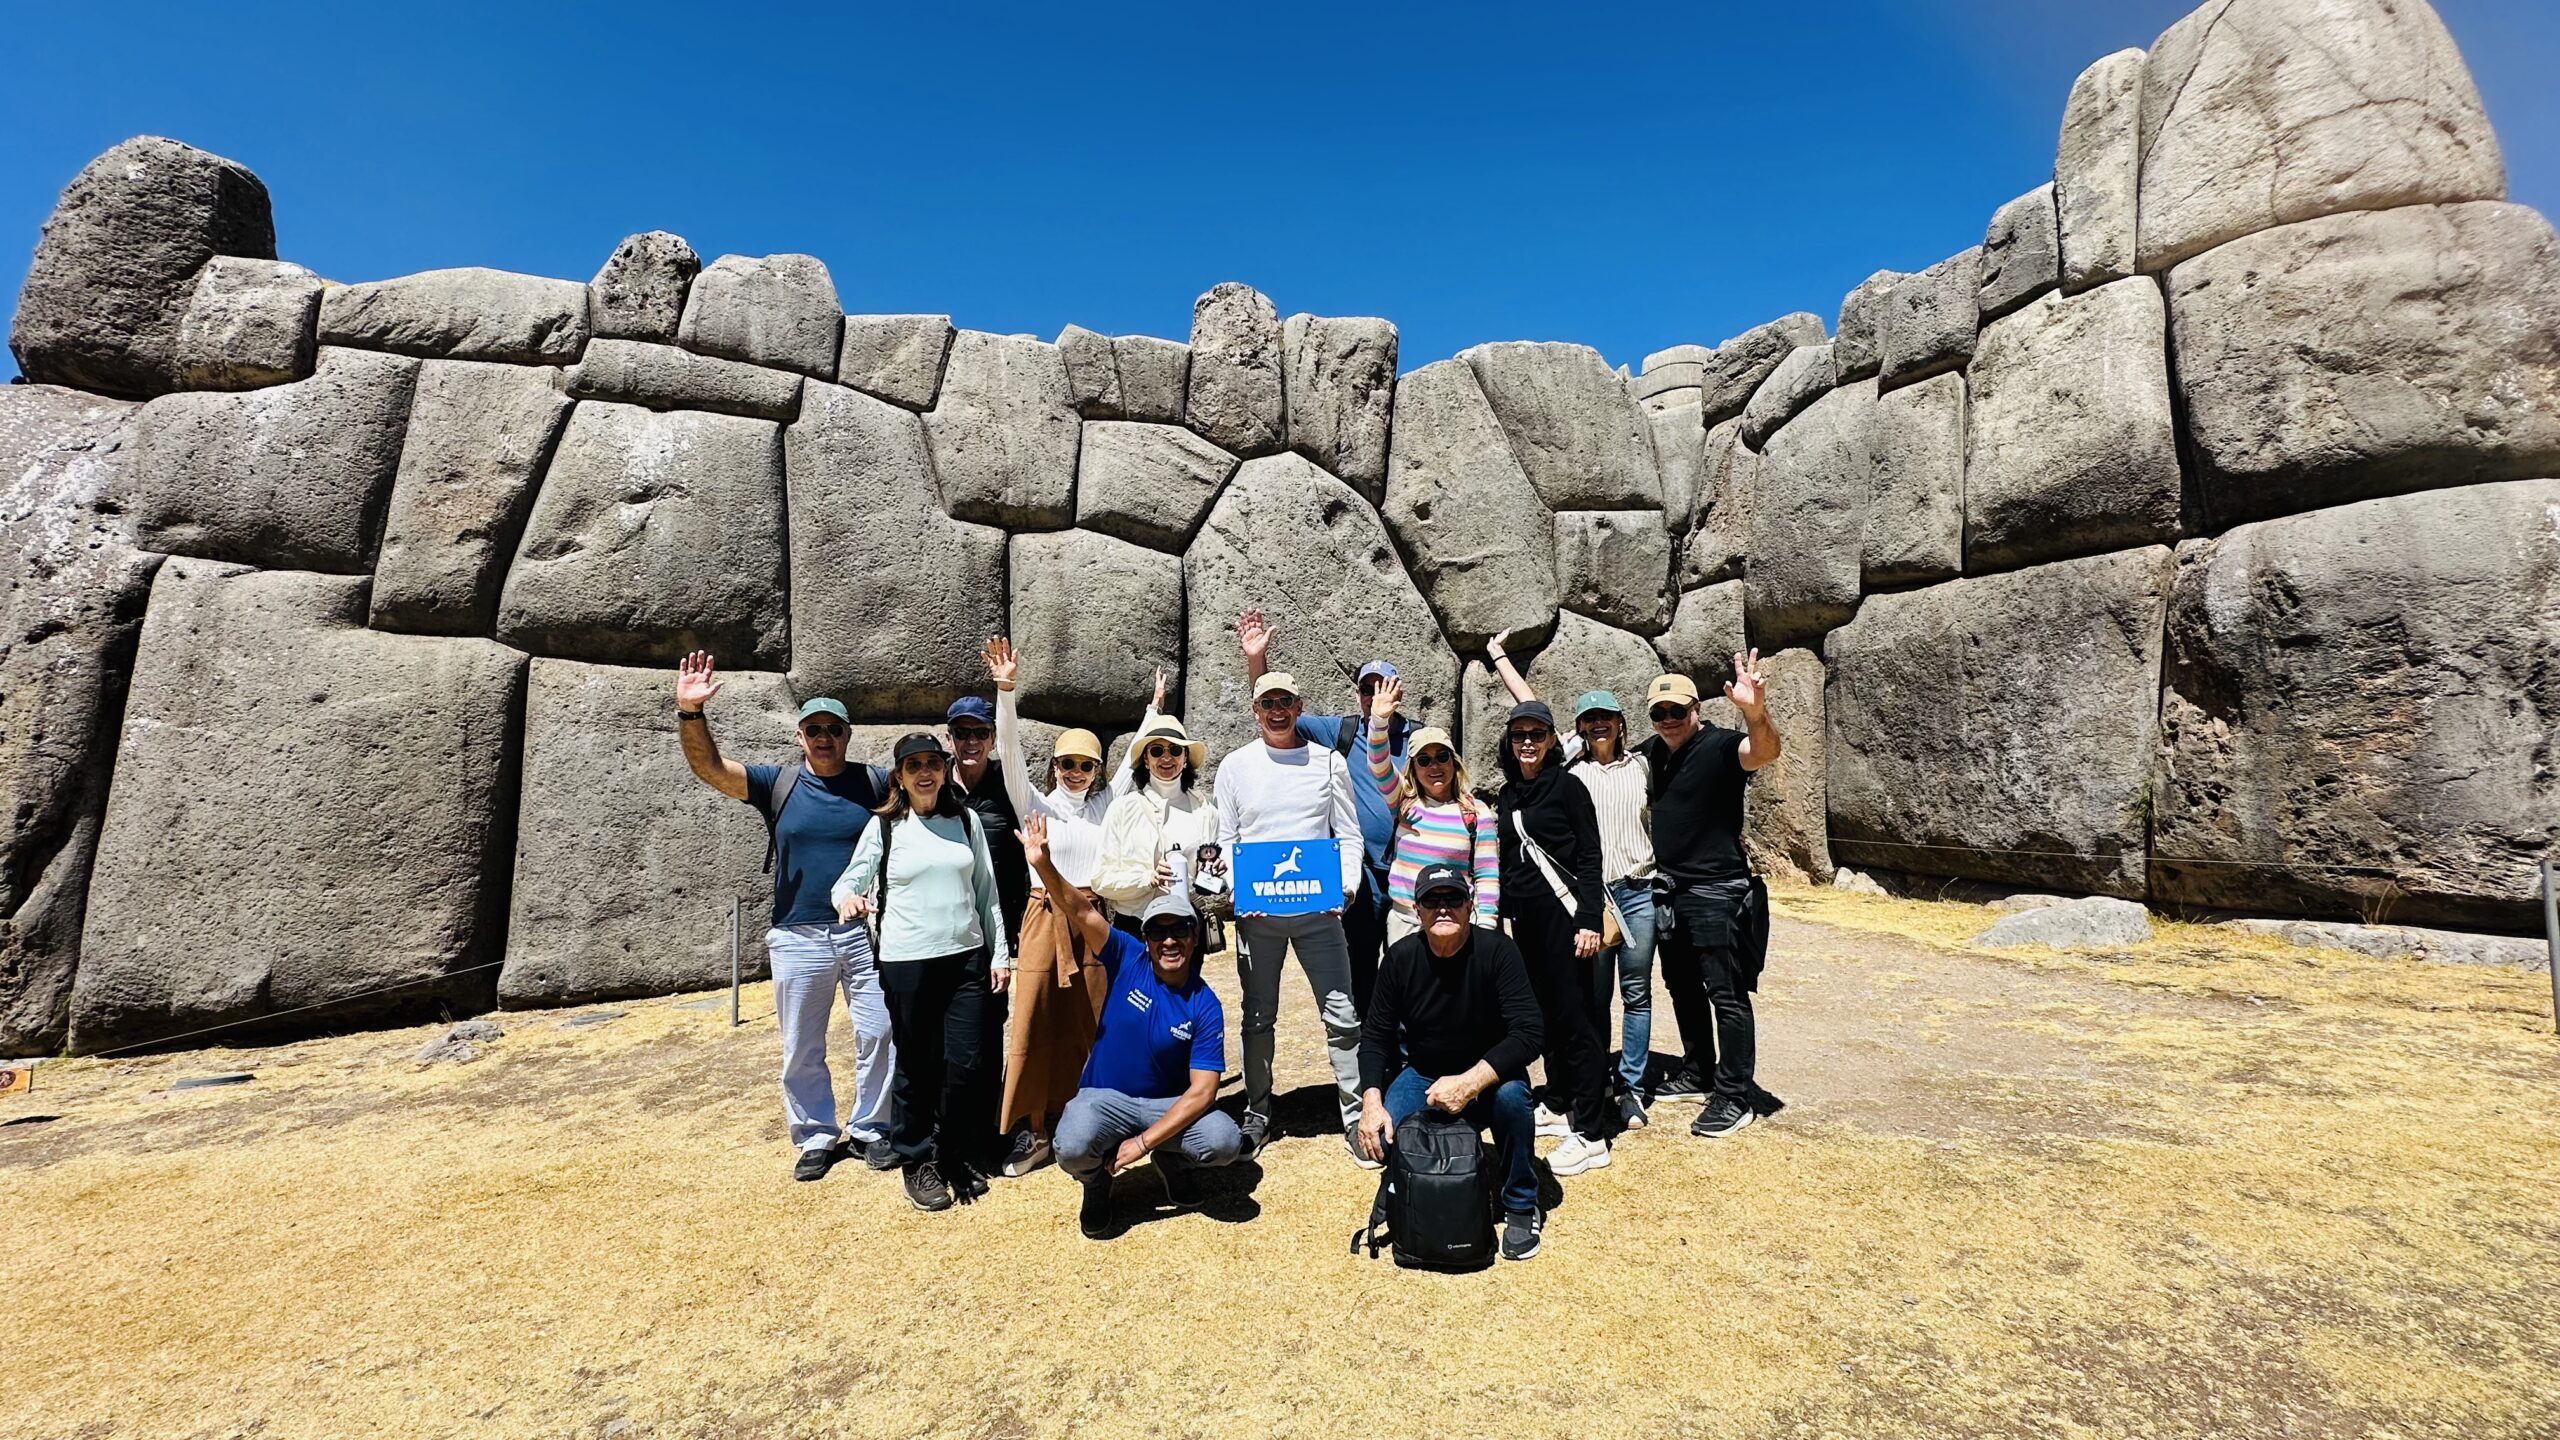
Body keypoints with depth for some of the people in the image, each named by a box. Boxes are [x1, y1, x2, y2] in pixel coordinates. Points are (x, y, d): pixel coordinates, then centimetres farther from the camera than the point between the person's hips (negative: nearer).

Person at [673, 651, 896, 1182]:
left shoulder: (876, 783, 1)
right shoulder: (778, 783, 1)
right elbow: (709, 768, -9)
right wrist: (691, 712, -25)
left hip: (867, 933, 0)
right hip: (799, 939, 1)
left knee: (880, 1036, 6)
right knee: (801, 1049, 11)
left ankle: (870, 1129, 25)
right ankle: (816, 1137, 29)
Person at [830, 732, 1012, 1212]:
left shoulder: (966, 821, 6)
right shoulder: (884, 827, 0)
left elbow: (987, 892, 9)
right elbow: (848, 883, 2)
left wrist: (1000, 953, 7)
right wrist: (848, 900, -22)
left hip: (967, 958, 2)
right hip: (906, 964, -2)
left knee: (966, 1064, 2)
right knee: (916, 1067, 7)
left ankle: (957, 1159, 23)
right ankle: (918, 1163, 26)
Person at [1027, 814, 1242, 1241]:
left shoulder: (1205, 1006, -11)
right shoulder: (1128, 959, -9)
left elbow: (1202, 1091, -15)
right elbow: (1082, 912, -22)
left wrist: (1143, 1143, -22)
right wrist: (1043, 865, -38)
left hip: (1170, 1105, 1)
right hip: (1105, 1097, 0)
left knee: (1225, 1142, -26)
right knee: (1073, 1149, -33)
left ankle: (1170, 1158, 11)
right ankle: (1097, 1181, 7)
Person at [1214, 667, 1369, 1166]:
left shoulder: (1329, 761, 5)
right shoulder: (1236, 765, 5)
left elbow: (1348, 833, 7)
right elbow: (1225, 839, 7)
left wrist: (1346, 883, -9)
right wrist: (1236, 889, -8)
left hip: (1317, 907, 0)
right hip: (1256, 910, 1)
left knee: (1342, 1016, -1)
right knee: (1258, 1018, 12)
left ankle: (1356, 1119, 12)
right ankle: (1257, 1116, 27)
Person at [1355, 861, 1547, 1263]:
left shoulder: (1496, 950, -22)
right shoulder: (1401, 957, -13)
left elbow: (1530, 1032, -28)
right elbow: (1375, 1037, -5)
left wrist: (1469, 1083, -38)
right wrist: (1371, 1102, -20)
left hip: (1486, 1074, -2)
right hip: (1422, 1074, 2)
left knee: (1510, 1095, -34)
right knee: (1383, 1138, -22)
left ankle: (1520, 1206, -7)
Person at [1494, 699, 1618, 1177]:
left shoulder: (1566, 786, -5)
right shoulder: (1507, 796, 12)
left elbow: (1590, 857, -9)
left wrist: (1589, 921, -16)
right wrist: (1499, 916, 15)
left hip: (1562, 913, -6)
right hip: (1524, 918, 6)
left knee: (1573, 1016, -6)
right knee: (1544, 1012, 11)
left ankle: (1591, 1135, 0)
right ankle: (1564, 1104, 25)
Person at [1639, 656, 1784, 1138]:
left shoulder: (1720, 745, -15)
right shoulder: (1650, 752, 6)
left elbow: (1765, 751, -37)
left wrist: (1756, 714, -58)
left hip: (1715, 892, -8)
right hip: (1668, 890, 8)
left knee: (1726, 994, -3)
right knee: (1682, 987, 18)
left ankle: (1736, 1096, 6)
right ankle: (1699, 1071, 34)